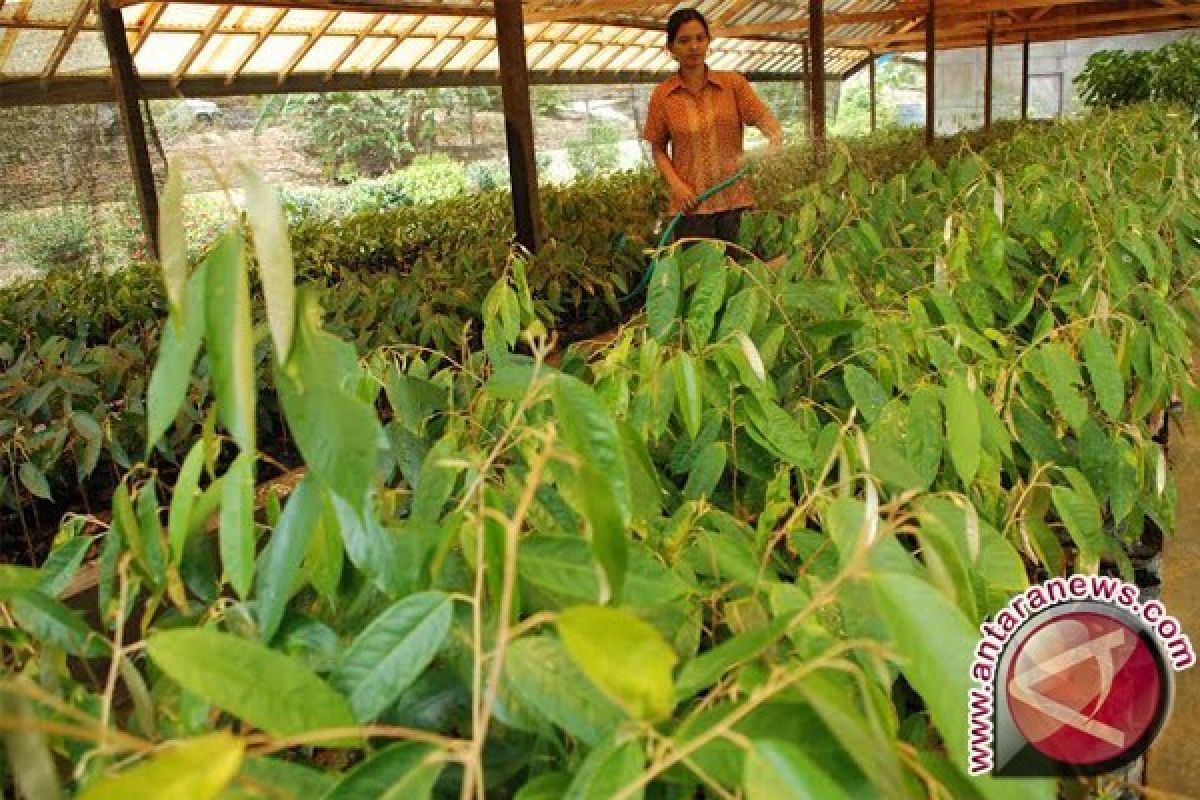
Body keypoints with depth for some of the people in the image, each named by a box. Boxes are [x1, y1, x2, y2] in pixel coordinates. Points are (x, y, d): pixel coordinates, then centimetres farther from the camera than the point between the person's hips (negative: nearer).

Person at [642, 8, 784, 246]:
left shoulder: (733, 83, 4)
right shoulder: (662, 95, 4)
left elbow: (763, 116, -7)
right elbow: (658, 149, 7)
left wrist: (775, 135, -30)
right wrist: (676, 184, -8)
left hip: (734, 199, 1)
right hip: (692, 203, -1)